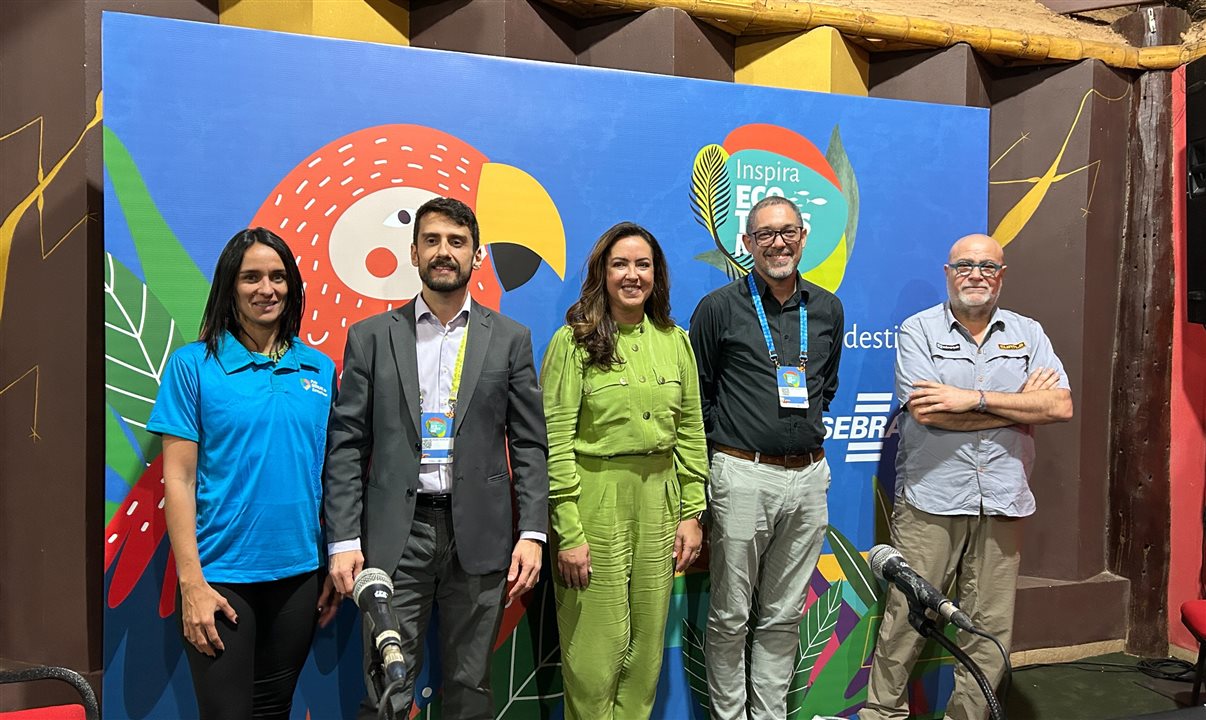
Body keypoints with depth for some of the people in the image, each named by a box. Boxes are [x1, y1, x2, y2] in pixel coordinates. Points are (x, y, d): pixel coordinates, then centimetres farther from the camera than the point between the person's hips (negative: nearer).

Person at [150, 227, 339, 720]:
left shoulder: (320, 368, 5)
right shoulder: (193, 364, -4)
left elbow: (330, 473, 8)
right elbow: (178, 479, -6)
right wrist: (191, 582, -11)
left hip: (299, 572, 4)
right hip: (221, 577, -3)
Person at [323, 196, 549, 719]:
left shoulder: (510, 338, 5)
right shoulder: (371, 337, 5)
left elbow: (529, 444, 4)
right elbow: (346, 446, 2)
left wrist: (532, 532, -5)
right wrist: (343, 540, -5)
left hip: (478, 534, 1)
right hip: (394, 535, 0)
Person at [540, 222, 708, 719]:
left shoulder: (674, 341, 7)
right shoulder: (574, 341, -6)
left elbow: (691, 431, 10)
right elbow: (555, 441, -10)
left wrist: (692, 513, 5)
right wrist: (569, 533, -13)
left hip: (659, 499, 4)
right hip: (595, 500, -4)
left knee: (647, 644, 14)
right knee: (597, 649, 4)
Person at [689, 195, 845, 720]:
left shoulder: (827, 309, 9)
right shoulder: (719, 308, -3)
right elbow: (697, 396, 3)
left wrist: (806, 428, 14)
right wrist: (729, 441, 2)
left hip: (809, 478, 4)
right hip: (743, 475, -4)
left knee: (784, 616, 13)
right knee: (731, 615, 5)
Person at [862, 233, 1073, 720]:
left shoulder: (1028, 334, 11)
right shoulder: (919, 330, 1)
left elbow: (1060, 406, -4)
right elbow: (926, 411, -14)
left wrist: (974, 398, -14)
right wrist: (1020, 404, -6)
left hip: (1002, 502, 3)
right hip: (930, 498, -3)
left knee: (990, 626, 8)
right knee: (906, 617, 1)